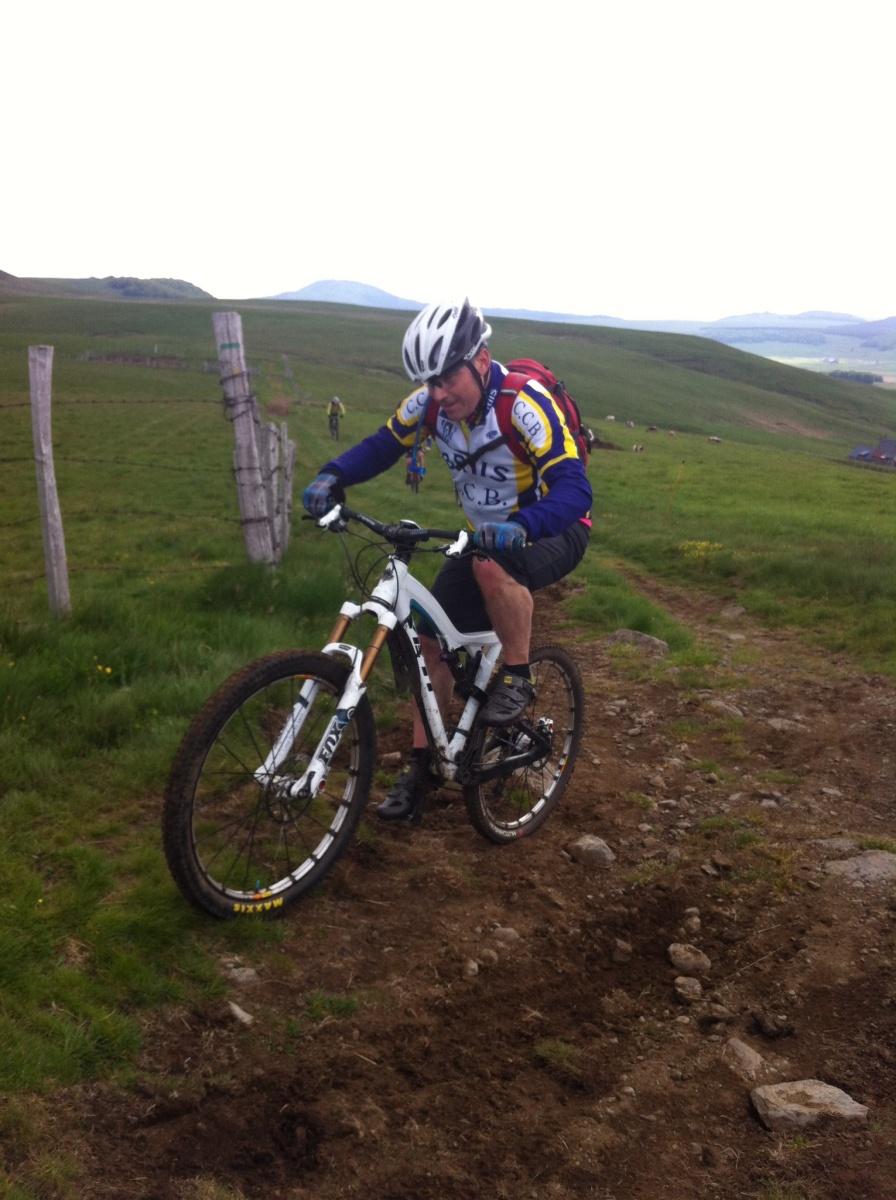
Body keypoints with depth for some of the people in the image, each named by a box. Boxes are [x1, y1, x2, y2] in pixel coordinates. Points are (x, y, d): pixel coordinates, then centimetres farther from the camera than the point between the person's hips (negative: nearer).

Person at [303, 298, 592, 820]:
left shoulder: (525, 404, -30)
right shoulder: (430, 403, -12)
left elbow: (574, 489, -37)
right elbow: (382, 445, 0)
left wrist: (521, 527, -56)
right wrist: (332, 477, -19)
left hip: (553, 530, -6)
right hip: (489, 532, 6)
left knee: (492, 567, -39)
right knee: (432, 641, 0)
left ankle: (518, 678, -14)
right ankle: (422, 763, 15)